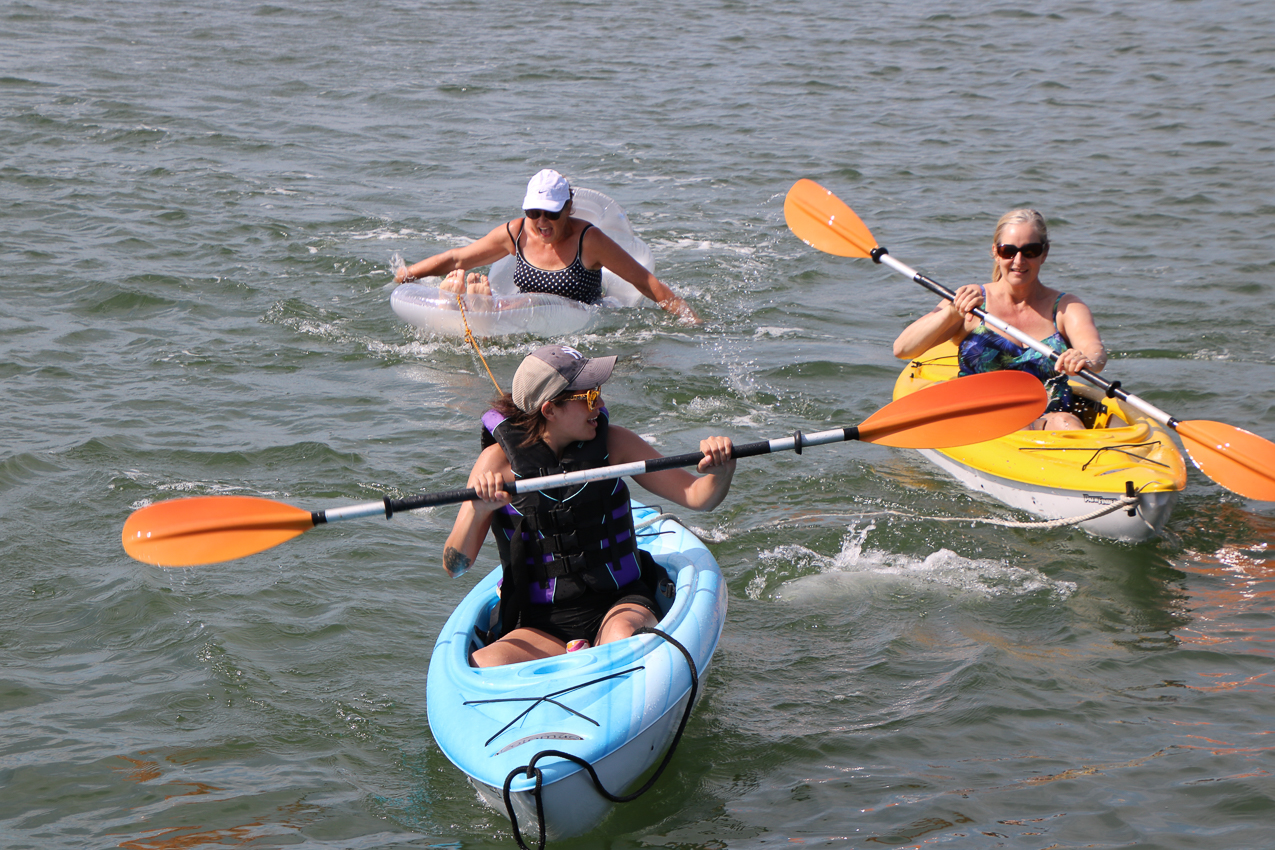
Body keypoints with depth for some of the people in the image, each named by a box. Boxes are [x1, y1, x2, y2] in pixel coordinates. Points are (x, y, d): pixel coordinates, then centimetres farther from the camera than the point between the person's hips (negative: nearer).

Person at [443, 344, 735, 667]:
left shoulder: (612, 443, 2)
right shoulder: (500, 460, -4)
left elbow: (697, 496, 1)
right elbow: (454, 566, -9)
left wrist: (720, 472, -22)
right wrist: (478, 510, -29)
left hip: (620, 604, 0)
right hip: (541, 626, 0)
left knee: (623, 638, -37)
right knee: (485, 666, -32)